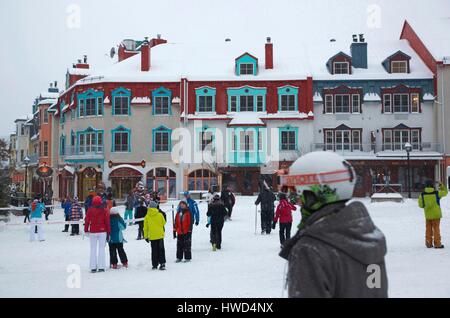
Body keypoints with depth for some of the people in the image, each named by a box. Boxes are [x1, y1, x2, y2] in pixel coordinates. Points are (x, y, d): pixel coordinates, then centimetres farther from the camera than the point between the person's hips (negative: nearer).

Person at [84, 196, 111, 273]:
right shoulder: (105, 211, -4)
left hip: (92, 232, 1)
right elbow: (107, 222, -3)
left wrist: (86, 230, 14)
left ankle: (93, 267, 5)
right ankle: (101, 267, 1)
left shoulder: (90, 211, -1)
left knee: (93, 249, 8)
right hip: (102, 232, -1)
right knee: (101, 249, 4)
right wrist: (108, 233, 4)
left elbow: (87, 221, 2)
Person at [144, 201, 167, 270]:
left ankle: (155, 265, 11)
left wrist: (146, 236, 11)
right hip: (160, 235, -1)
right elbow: (164, 223, 8)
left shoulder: (147, 217, -4)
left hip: (152, 236, 1)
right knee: (161, 249, 6)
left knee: (154, 250, 10)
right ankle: (162, 263, -2)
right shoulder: (160, 215, -7)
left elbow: (145, 228, 1)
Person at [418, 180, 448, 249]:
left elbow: (421, 205, 1)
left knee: (428, 229, 11)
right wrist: (442, 186, 22)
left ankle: (428, 243, 13)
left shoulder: (422, 195, -6)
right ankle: (437, 244, 5)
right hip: (436, 214, -2)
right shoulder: (437, 193, -11)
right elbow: (445, 192, 7)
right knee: (436, 229, 4)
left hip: (428, 215, 2)